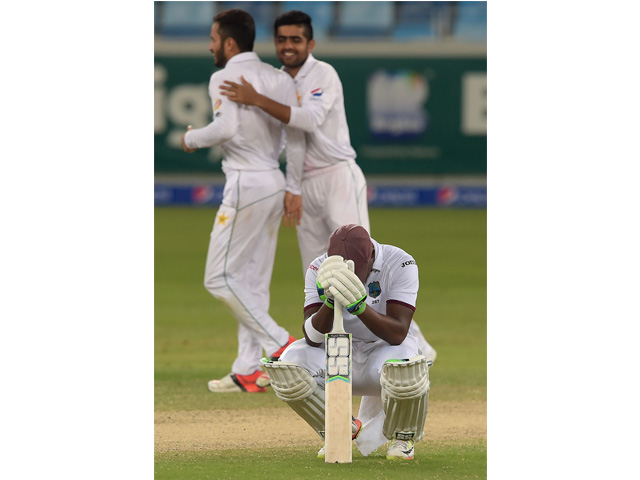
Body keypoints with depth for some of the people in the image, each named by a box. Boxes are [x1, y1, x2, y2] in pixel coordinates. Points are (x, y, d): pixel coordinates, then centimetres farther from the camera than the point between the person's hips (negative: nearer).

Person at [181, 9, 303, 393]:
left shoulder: (224, 77, -9)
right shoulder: (279, 78, 12)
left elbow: (227, 128, -24)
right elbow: (296, 135, 8)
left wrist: (193, 139, -5)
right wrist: (293, 189, 11)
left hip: (246, 183, -8)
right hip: (276, 182, 8)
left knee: (220, 277, -3)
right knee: (252, 281, 12)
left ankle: (280, 344, -12)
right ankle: (248, 372, 11)